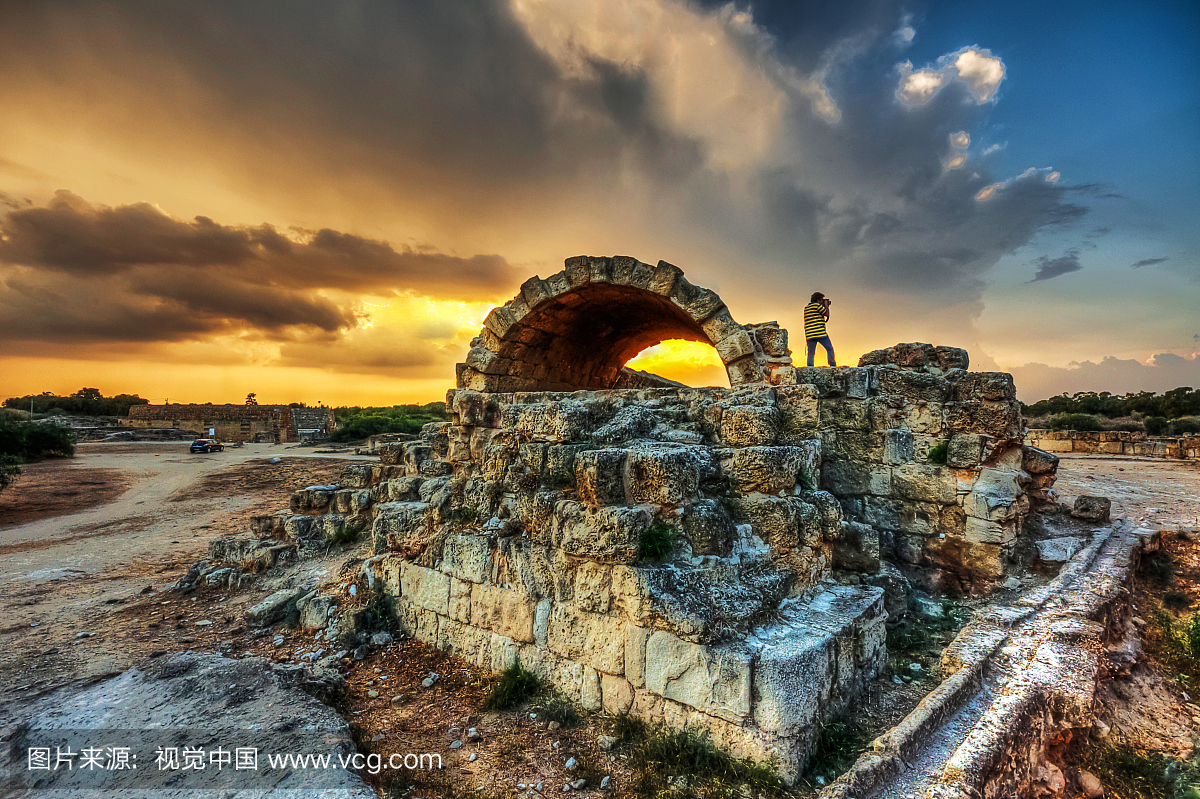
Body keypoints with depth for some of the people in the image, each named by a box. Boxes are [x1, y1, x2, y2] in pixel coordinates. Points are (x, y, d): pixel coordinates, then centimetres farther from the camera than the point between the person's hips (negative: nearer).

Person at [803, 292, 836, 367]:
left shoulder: (806, 308, 17)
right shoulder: (817, 305, -5)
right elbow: (827, 314, 1)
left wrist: (823, 307, 26)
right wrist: (826, 306, 17)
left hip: (809, 335, 6)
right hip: (820, 333, -6)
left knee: (811, 353, 3)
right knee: (829, 349, 7)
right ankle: (832, 365, 4)